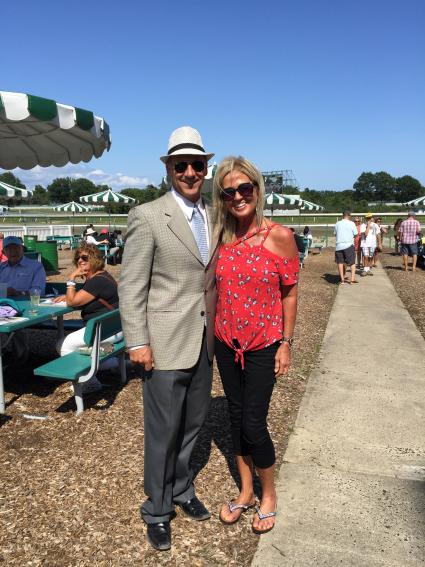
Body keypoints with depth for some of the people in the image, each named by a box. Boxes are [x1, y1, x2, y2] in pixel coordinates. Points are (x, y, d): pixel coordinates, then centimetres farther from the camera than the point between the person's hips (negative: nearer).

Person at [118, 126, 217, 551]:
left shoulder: (212, 216, 8)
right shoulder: (147, 216, -11)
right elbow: (131, 286, -11)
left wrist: (217, 326, 12)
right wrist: (137, 342, -14)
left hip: (204, 341, 6)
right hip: (166, 342, -6)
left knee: (193, 422, 20)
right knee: (163, 431, 8)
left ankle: (181, 491, 43)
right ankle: (157, 511, 30)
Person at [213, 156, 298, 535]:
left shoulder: (280, 237, -11)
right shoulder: (222, 239, -1)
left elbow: (289, 293, -6)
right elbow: (218, 290, 7)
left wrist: (286, 343, -6)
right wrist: (212, 334, 5)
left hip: (264, 346, -4)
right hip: (226, 344, 4)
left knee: (253, 423, -1)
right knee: (236, 417, 14)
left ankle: (269, 495, 27)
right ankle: (246, 491, 35)